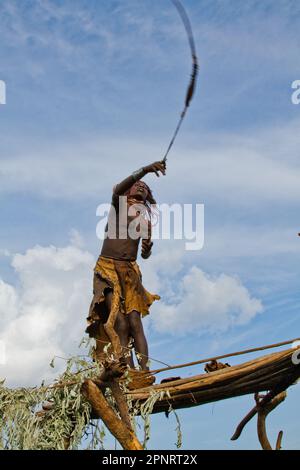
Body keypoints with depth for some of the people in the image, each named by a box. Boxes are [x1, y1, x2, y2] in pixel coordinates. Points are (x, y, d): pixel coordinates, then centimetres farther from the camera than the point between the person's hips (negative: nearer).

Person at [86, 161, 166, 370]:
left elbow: (145, 254, 22)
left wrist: (148, 248, -4)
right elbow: (118, 189, -18)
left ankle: (145, 371, -18)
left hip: (131, 271, 4)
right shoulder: (120, 204, 7)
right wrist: (145, 170, -32)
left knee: (135, 323, -10)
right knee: (120, 324, -15)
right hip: (108, 268, -3)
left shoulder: (146, 219, 19)